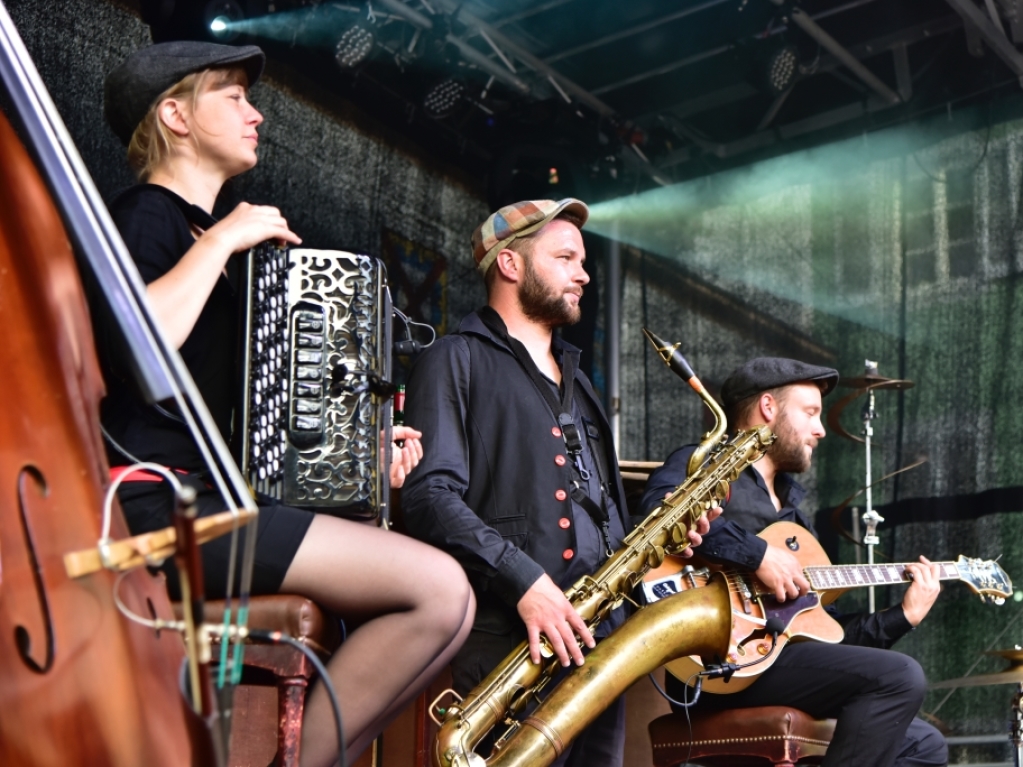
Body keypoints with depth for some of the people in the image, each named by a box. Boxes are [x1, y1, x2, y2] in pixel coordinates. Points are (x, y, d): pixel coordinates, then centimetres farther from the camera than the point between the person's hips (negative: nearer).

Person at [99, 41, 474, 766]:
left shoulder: (205, 233, 26)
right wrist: (220, 240, -13)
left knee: (442, 596, 3)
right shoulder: (143, 216, -2)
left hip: (222, 496, 10)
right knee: (439, 590, -20)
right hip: (161, 502, -10)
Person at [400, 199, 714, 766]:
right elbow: (429, 493, -13)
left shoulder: (574, 378, 27)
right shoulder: (456, 361, 0)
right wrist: (523, 580, -22)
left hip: (598, 631, 8)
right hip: (509, 632, -7)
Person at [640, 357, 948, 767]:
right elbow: (660, 505, -26)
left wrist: (902, 616, 15)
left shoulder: (790, 505, 26)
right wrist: (759, 555, -24)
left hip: (784, 659, 9)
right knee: (899, 677, -20)